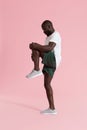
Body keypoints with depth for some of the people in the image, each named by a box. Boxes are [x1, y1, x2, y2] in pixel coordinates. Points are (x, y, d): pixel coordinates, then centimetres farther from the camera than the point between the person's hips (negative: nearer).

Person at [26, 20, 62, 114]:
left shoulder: (55, 35, -7)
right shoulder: (50, 37, 26)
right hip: (50, 62, 10)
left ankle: (36, 70, -21)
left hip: (52, 60, -10)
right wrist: (36, 56, 11)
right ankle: (52, 109, 10)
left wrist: (36, 46, -24)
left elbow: (50, 48, -25)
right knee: (47, 84, 8)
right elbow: (45, 50, 28)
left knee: (34, 46, -19)